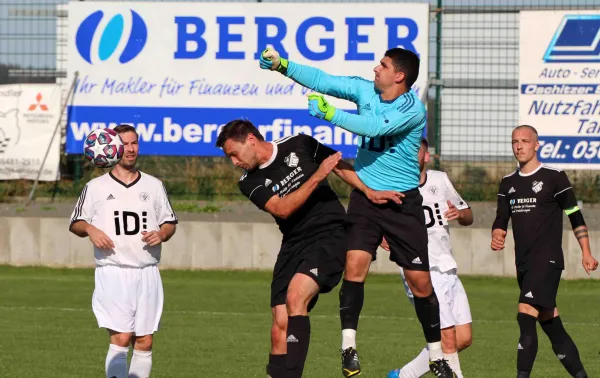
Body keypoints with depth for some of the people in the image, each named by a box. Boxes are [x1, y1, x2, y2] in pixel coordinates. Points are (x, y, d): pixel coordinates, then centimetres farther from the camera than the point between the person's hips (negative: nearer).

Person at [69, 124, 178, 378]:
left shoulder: (154, 186, 14)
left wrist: (162, 234, -4)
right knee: (121, 337, -15)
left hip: (147, 273, 3)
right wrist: (89, 229, -10)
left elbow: (170, 222, 18)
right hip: (113, 272, -3)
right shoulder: (96, 187, 8)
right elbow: (75, 223, 12)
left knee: (145, 342, 2)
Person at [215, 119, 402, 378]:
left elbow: (340, 166, 11)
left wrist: (370, 192, -1)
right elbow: (282, 209, -11)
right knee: (280, 327, -6)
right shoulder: (250, 183, 4)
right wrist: (318, 175, -18)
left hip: (330, 234, -4)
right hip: (293, 246, 4)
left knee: (295, 296, -27)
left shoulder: (298, 145, 0)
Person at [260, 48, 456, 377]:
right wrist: (282, 65, -12)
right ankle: (348, 348, -13)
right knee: (355, 265, -15)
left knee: (420, 282, 0)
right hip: (364, 193, 3)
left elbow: (373, 127, -30)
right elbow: (322, 80, -1)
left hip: (402, 201, -3)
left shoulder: (413, 109, -17)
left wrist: (328, 113, -35)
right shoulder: (365, 90, 0)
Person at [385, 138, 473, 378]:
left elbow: (468, 217, 18)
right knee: (448, 336, -15)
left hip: (448, 270, 6)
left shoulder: (440, 180, 9)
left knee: (464, 339, 6)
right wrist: (381, 237, -29)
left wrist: (459, 214, -5)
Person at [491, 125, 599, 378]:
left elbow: (575, 216, 0)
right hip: (524, 263, 7)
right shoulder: (508, 183, 13)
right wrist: (497, 236, -10)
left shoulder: (554, 177, -4)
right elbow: (501, 219, 13)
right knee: (551, 326, 9)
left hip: (547, 260, -7)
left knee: (526, 316, -22)